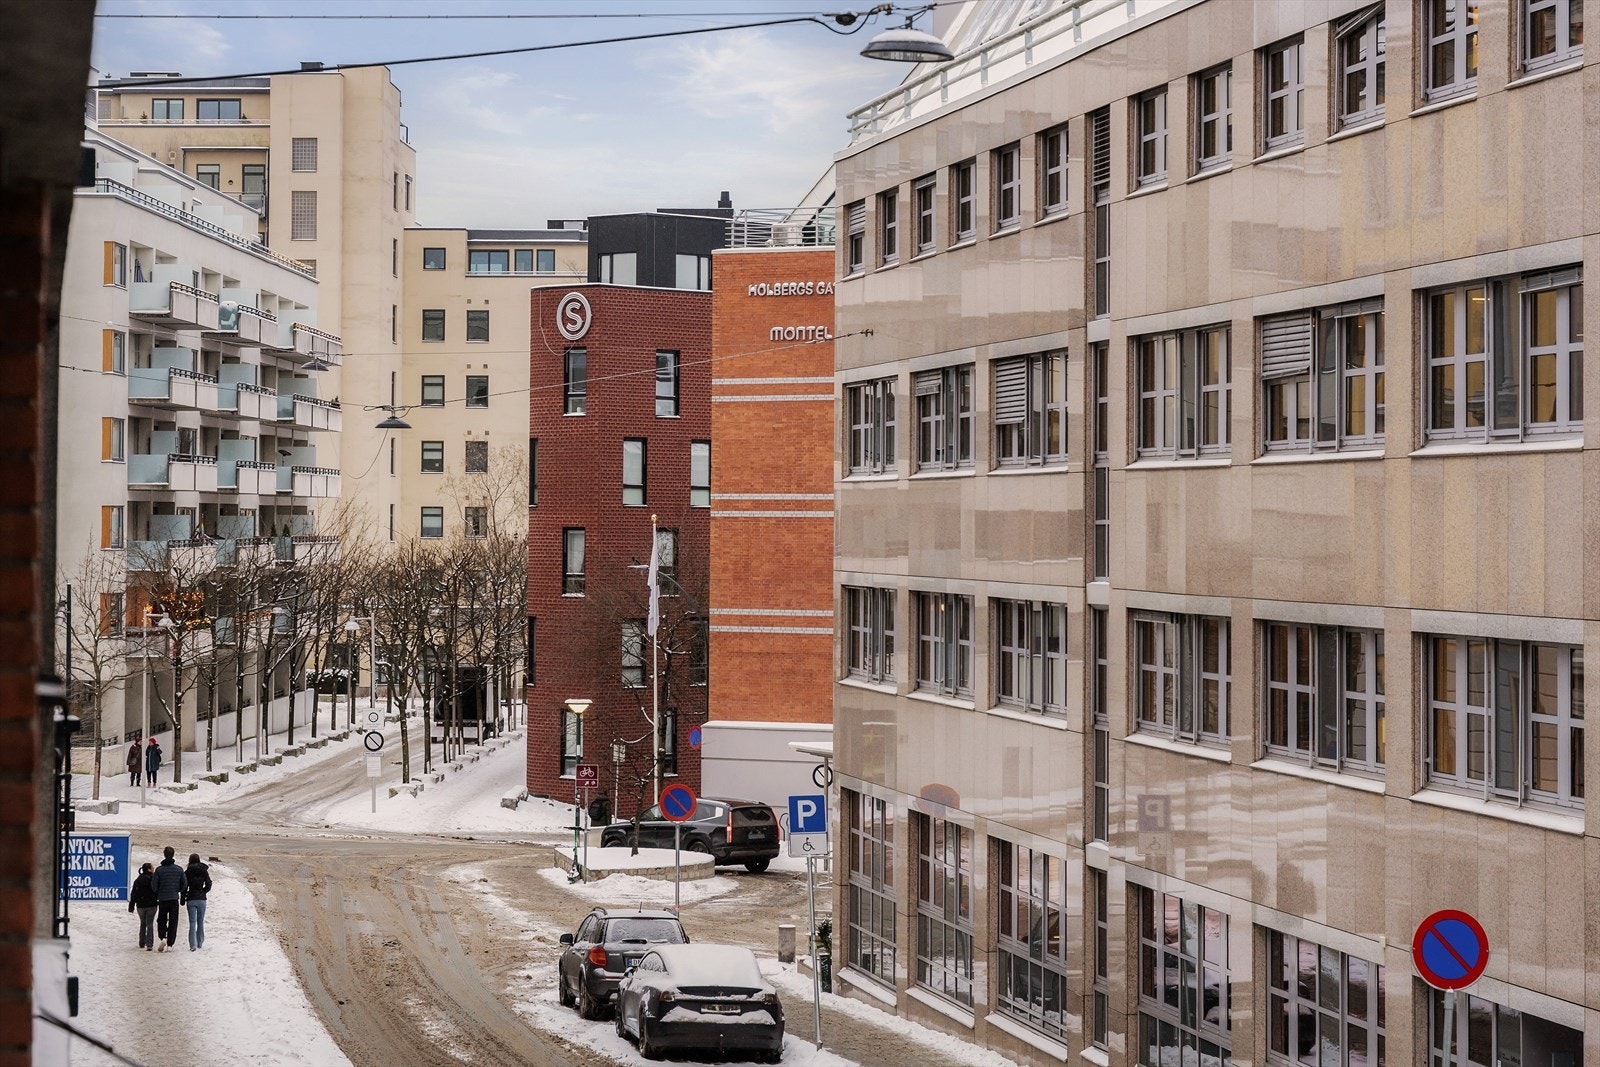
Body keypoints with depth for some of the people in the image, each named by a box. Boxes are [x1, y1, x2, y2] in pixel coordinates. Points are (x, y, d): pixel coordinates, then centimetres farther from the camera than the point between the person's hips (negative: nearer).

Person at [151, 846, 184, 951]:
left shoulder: (159, 870, -6)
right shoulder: (179, 869, -1)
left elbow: (154, 886, -4)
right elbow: (184, 885, 4)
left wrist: (156, 898, 14)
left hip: (162, 899, -1)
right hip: (174, 899, 1)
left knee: (161, 920, 14)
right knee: (173, 922, 7)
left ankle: (162, 937, -9)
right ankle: (170, 944, 3)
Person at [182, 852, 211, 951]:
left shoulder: (187, 872, -3)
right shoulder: (204, 871, 2)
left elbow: (184, 887, -3)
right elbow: (208, 886, 1)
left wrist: (183, 899, 6)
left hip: (191, 899, -2)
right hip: (202, 899, 2)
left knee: (192, 922, -3)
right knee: (201, 922, 13)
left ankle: (193, 945, -12)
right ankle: (200, 943, 20)